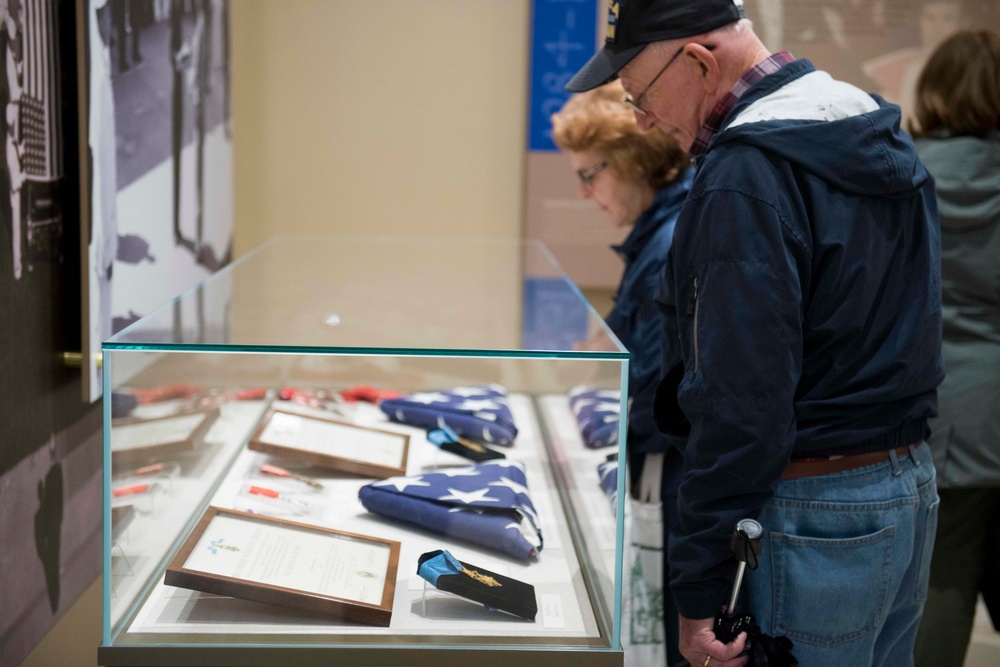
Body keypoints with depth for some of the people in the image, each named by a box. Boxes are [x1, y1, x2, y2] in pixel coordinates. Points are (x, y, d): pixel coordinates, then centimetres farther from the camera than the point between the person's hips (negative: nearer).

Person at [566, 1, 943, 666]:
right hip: (911, 486, 10)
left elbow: (741, 404, -23)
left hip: (813, 517, -10)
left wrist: (698, 587, -18)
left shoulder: (747, 173, -19)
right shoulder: (882, 139, 12)